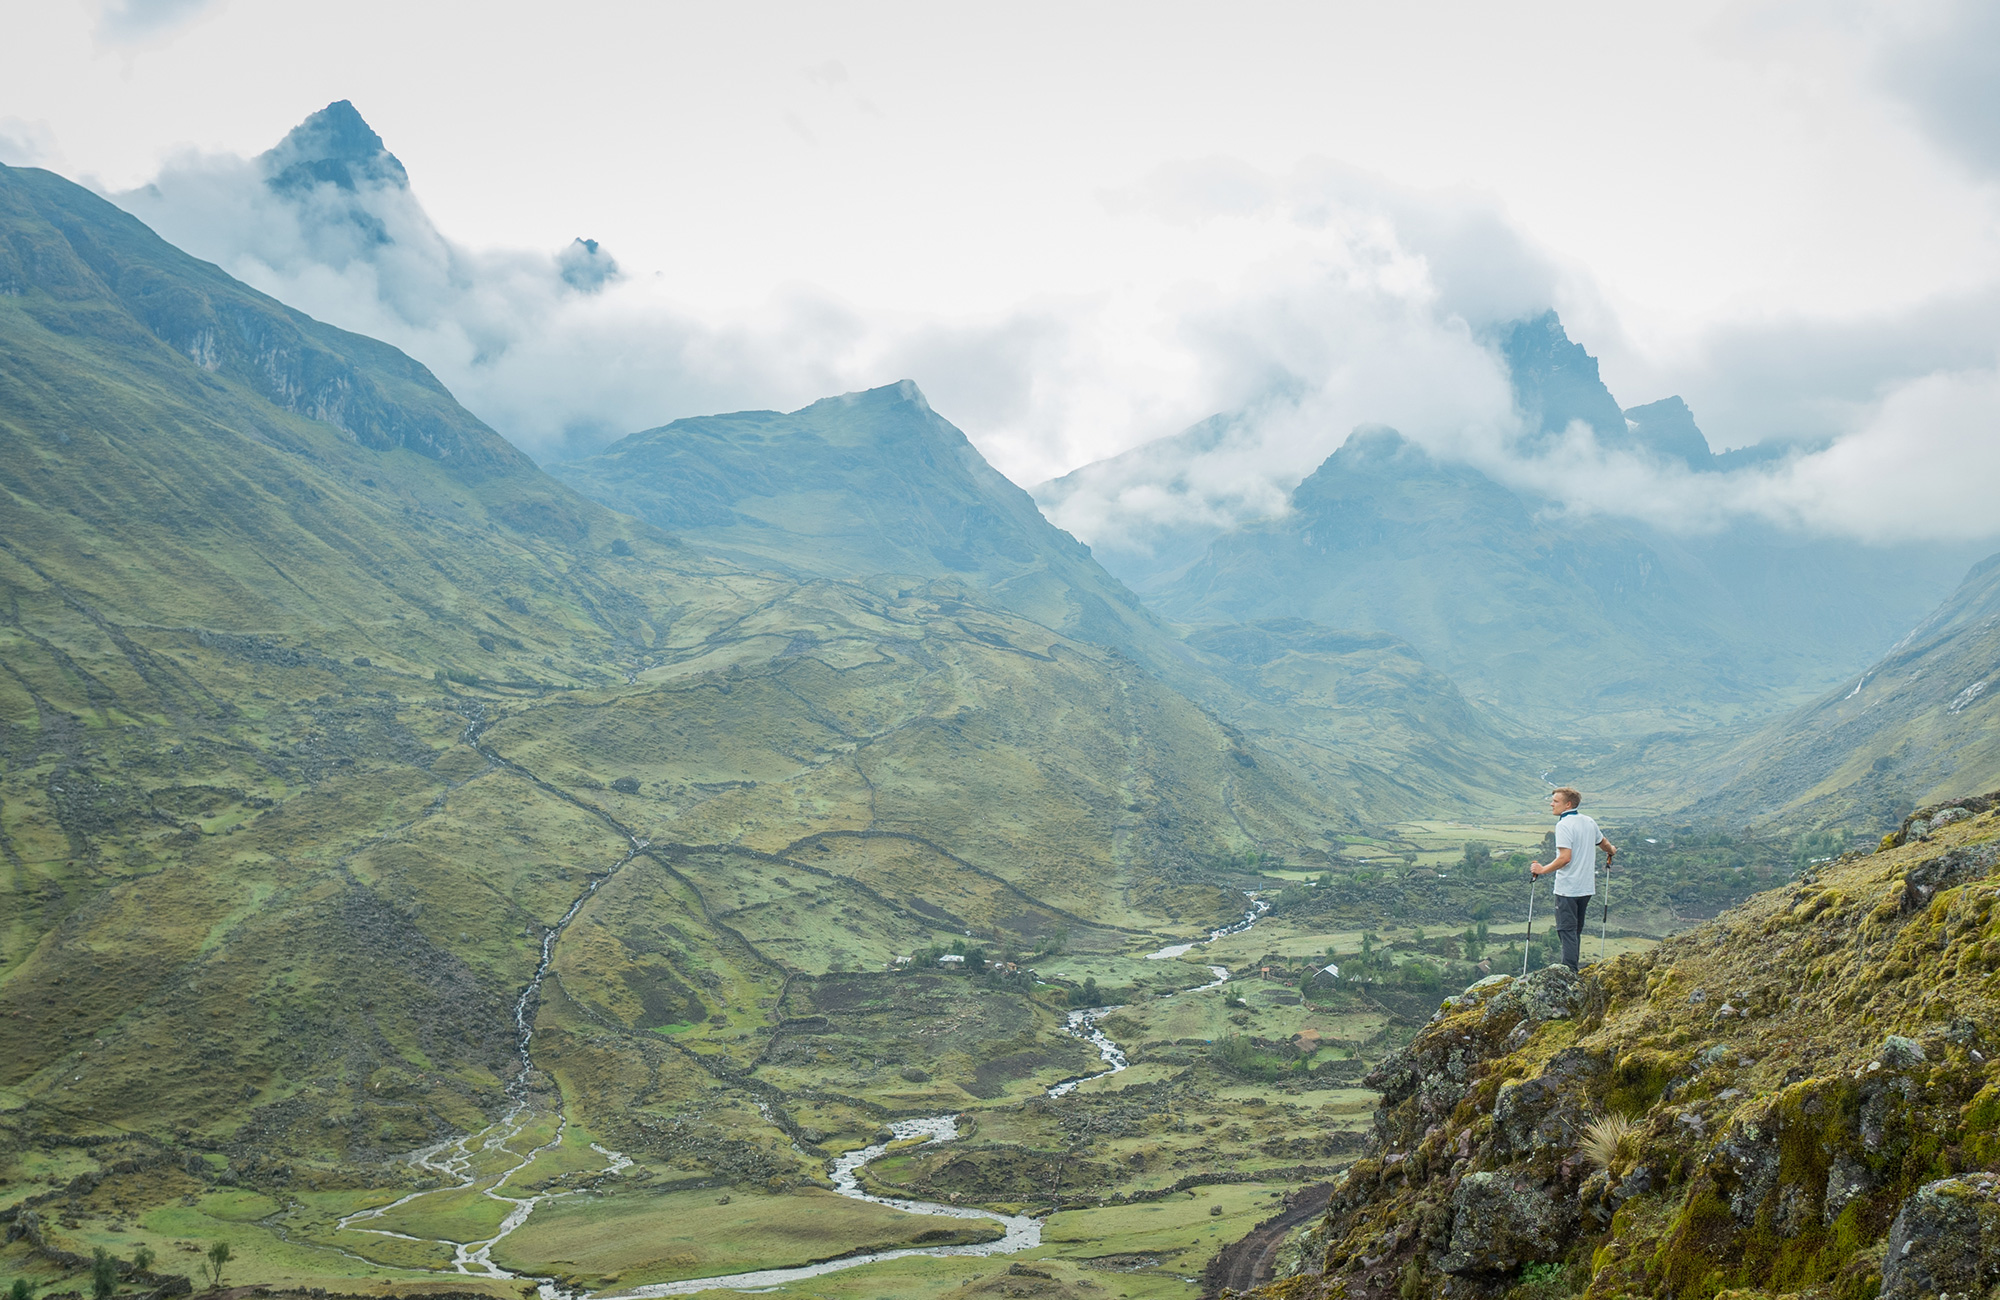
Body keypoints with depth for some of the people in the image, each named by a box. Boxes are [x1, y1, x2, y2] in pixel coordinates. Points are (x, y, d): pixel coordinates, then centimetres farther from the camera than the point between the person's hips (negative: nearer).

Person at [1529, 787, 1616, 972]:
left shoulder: (1564, 825, -16)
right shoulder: (1589, 821, 9)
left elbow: (1565, 858, -25)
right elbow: (1603, 843, 26)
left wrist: (1543, 870, -15)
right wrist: (1611, 851, 48)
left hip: (1567, 888, -8)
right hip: (1586, 887, 8)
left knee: (1566, 930, -6)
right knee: (1576, 930, 16)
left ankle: (1569, 972, -12)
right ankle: (1574, 969, 19)